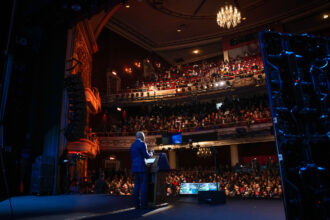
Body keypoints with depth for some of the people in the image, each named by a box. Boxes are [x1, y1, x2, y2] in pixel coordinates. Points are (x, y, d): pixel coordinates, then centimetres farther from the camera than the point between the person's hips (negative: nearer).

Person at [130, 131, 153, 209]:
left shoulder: (132, 145, 16)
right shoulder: (142, 144, -8)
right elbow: (146, 155, -11)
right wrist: (151, 154, 8)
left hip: (134, 167, 8)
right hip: (141, 167, -8)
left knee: (136, 185, 10)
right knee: (143, 185, -4)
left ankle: (136, 204, 11)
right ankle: (143, 204, -4)